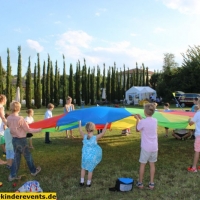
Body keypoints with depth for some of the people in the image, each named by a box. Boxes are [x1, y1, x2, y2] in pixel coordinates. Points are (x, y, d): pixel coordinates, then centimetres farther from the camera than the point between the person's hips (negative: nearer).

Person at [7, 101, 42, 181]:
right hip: (21, 140, -6)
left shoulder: (8, 118, -5)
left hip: (14, 139, 6)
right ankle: (34, 171, 30)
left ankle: (12, 175, 19)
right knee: (28, 156, 12)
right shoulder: (20, 119, -23)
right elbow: (28, 130, -15)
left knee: (16, 157, 16)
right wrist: (38, 130, -4)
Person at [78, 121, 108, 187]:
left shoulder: (84, 137, -16)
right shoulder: (95, 138, -22)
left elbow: (80, 131, 2)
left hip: (85, 156, 2)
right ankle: (88, 183, 29)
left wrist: (80, 123, 15)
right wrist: (106, 124, 0)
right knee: (90, 170, 16)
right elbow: (103, 133, -11)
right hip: (92, 157, -2)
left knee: (83, 168, 25)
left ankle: (82, 182, 31)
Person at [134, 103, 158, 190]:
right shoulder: (155, 121, -1)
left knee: (142, 164, 8)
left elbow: (137, 130, 0)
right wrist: (140, 118, 19)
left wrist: (137, 119, 10)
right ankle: (151, 183, 20)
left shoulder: (142, 122, -18)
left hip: (146, 147, -4)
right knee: (152, 164, 14)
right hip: (154, 146, 5)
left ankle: (140, 183, 19)